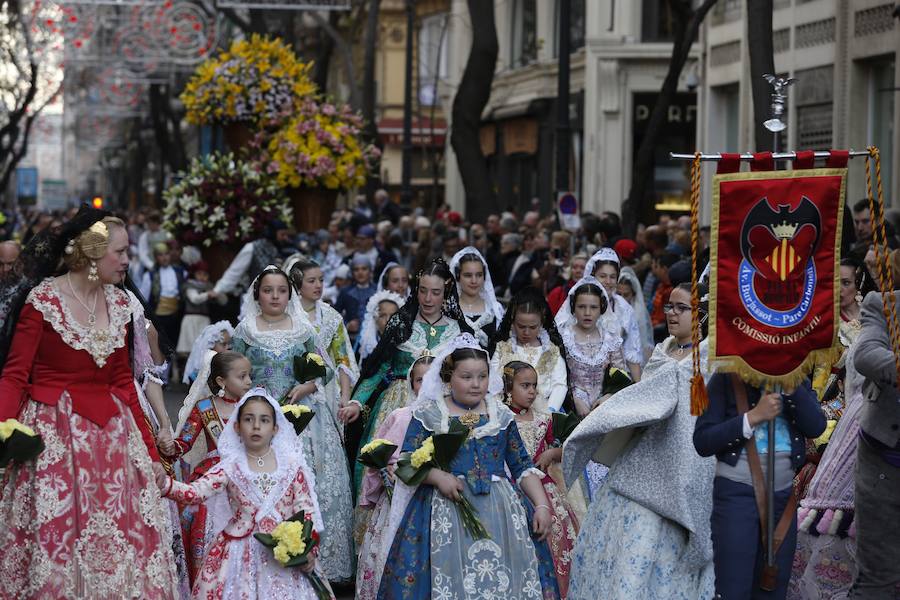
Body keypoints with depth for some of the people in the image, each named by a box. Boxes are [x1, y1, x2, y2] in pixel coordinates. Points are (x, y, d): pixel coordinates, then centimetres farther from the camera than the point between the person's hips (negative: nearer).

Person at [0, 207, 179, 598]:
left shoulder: (119, 304, 8)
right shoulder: (43, 300, -9)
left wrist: (149, 449, 13)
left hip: (110, 432, 5)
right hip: (54, 436, -5)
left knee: (127, 541, 2)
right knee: (54, 539, -2)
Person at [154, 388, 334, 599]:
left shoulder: (292, 466, 2)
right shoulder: (231, 467, -1)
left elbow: (306, 510, 3)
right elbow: (196, 492, -13)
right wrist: (165, 484, -30)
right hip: (241, 555, -1)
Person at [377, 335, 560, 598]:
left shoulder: (501, 415, 13)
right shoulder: (428, 414, 6)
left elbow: (523, 466, 13)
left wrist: (542, 506, 1)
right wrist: (438, 476, -16)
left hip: (500, 512, 2)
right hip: (446, 510, -2)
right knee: (448, 575, -12)